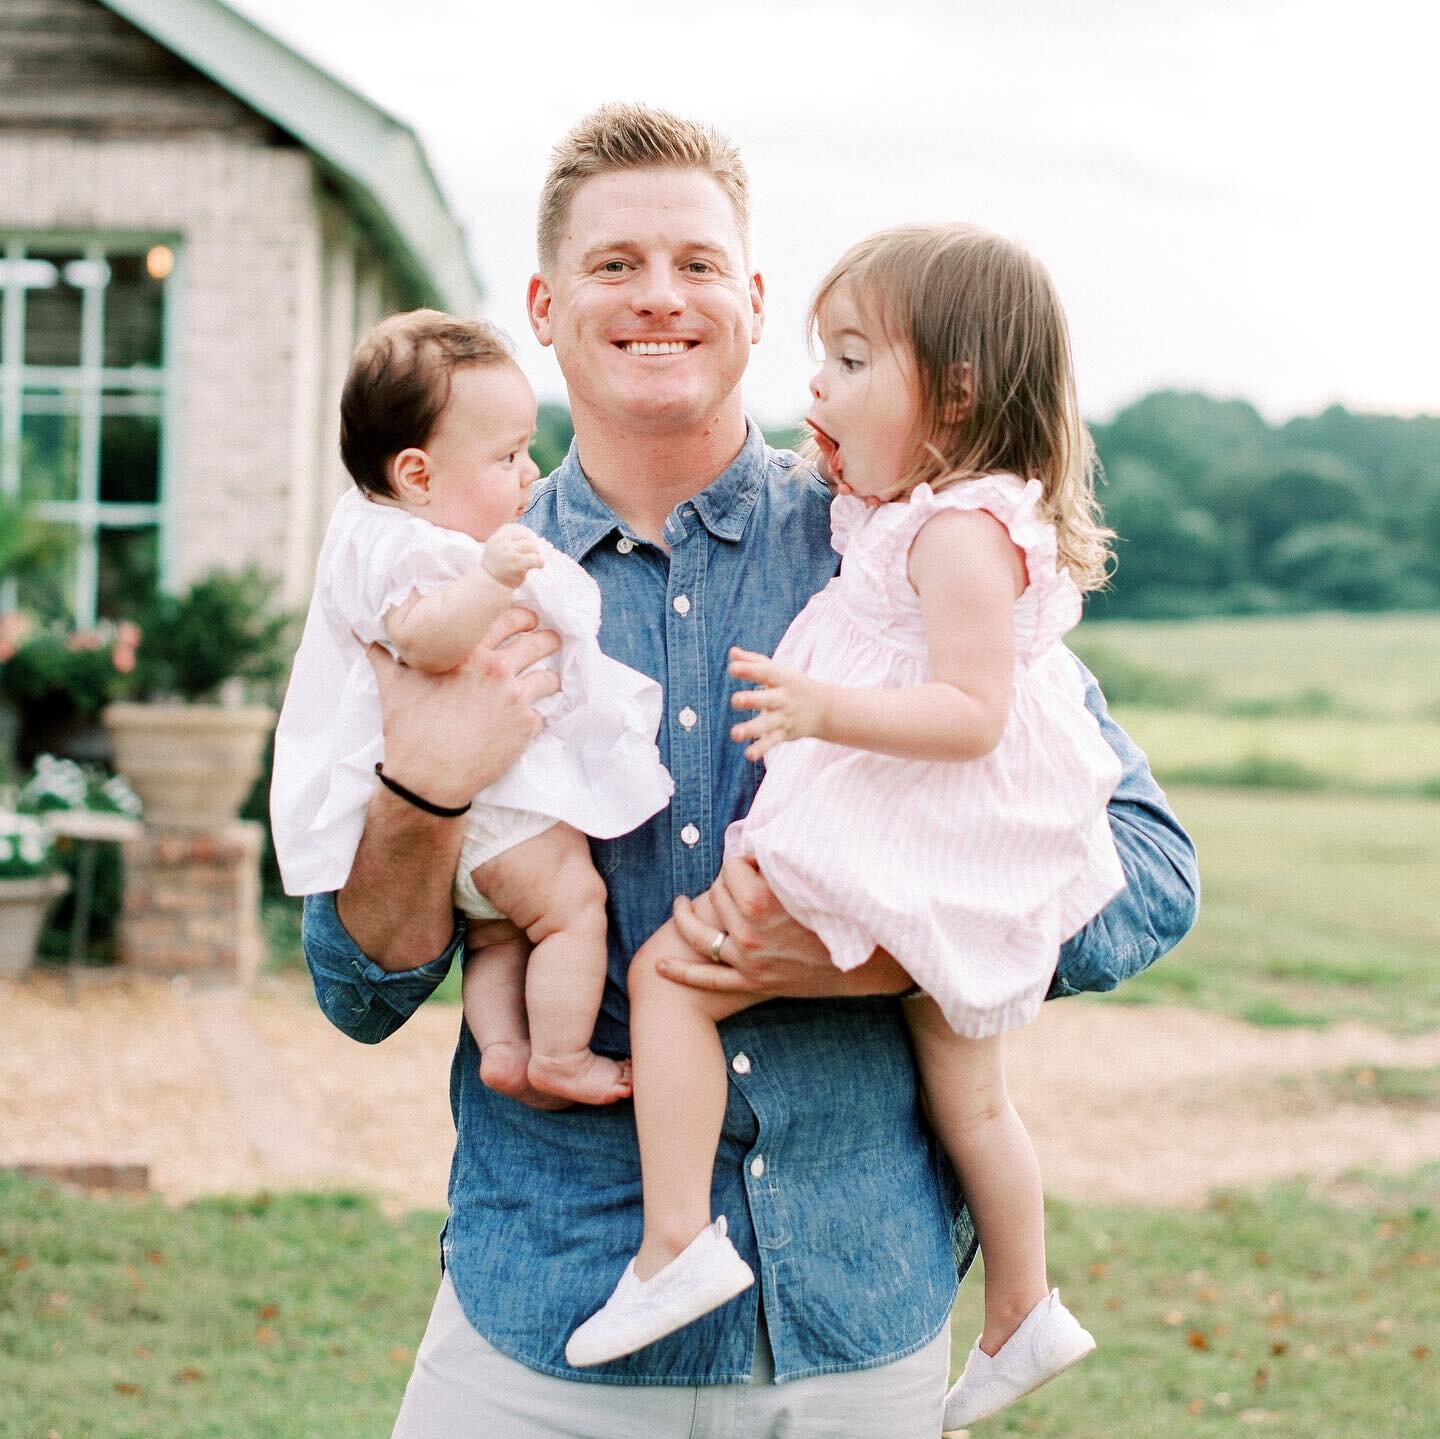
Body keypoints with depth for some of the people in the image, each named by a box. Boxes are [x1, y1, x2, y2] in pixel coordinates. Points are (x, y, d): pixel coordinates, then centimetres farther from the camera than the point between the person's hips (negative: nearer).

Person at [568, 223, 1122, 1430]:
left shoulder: (960, 530, -16)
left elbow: (974, 711, -26)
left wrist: (825, 709, -33)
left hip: (897, 857, -11)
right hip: (960, 879, 11)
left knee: (667, 971, -9)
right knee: (968, 1098, 23)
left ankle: (676, 1241, -12)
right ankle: (1022, 1315, 37)